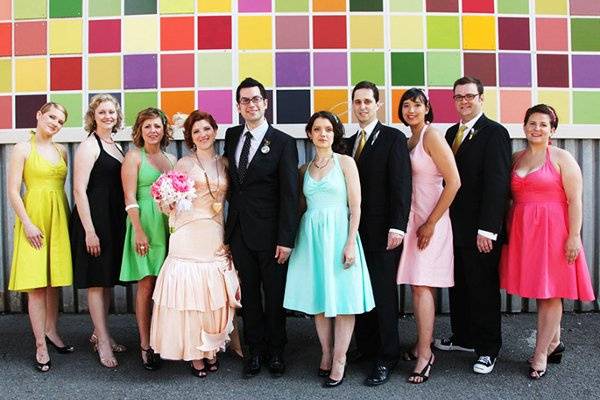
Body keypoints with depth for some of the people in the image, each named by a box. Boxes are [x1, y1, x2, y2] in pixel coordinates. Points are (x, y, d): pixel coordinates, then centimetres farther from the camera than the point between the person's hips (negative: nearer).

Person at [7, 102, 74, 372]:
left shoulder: (61, 151, 12)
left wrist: (67, 219, 9)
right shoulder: (23, 149, -2)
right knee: (36, 283, -4)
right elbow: (13, 191, -6)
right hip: (34, 218, -5)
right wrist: (27, 224, -13)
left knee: (54, 280, 12)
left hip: (59, 218, 5)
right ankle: (41, 345, 1)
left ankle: (51, 331, 26)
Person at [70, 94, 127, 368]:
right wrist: (89, 231, -19)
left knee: (108, 278, 14)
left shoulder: (115, 145, 14)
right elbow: (79, 190, -15)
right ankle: (103, 342, 7)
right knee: (97, 281, 0)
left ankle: (99, 333, 26)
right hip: (94, 219, -8)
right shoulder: (89, 146, -9)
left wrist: (121, 223, 10)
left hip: (114, 220, 8)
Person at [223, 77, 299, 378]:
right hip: (238, 230, 4)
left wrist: (286, 239, -15)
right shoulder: (232, 136, 8)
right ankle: (255, 350, 25)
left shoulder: (283, 143, -7)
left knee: (275, 294, 9)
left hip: (269, 233, -4)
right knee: (249, 294, 12)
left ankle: (276, 351, 25)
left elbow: (289, 195, -10)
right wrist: (234, 210, 11)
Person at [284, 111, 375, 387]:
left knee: (342, 298, -1)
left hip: (338, 233, -4)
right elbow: (301, 207, 15)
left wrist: (350, 243, -14)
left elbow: (355, 207, -5)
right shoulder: (304, 169, 12)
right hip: (311, 237, 4)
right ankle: (326, 355, 20)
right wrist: (292, 239, 5)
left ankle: (338, 361, 8)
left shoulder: (345, 162, 0)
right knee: (318, 299, 8)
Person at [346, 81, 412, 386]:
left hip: (381, 231, -5)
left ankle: (387, 357, 12)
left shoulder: (393, 138, -3)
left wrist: (397, 227, -17)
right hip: (355, 229, 6)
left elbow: (401, 185, -10)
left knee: (383, 293, 0)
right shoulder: (349, 142, 15)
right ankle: (365, 346, 22)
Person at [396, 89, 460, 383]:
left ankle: (424, 354, 2)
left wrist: (431, 223, -15)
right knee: (420, 286, 11)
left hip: (430, 221, -7)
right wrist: (404, 222, 6)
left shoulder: (432, 136, -11)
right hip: (412, 218, 7)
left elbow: (454, 182, -17)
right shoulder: (409, 141, 12)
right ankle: (423, 345, 21)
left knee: (422, 286, -7)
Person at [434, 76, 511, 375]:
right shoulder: (452, 132, 13)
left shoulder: (494, 133, -10)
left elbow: (496, 183, -17)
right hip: (455, 227, 7)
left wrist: (486, 229, -21)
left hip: (480, 230, -7)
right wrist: (447, 221, 6)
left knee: (484, 289, 5)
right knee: (458, 286, 16)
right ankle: (463, 337, 32)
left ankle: (487, 349, 19)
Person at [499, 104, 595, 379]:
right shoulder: (516, 158, 11)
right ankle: (554, 343, 28)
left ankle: (541, 354, 9)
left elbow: (574, 201, -8)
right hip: (522, 231, 5)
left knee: (549, 293, 1)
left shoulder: (562, 158, -4)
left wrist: (574, 237, -14)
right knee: (540, 291, 12)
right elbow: (510, 196, 12)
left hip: (552, 230, -5)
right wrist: (507, 230, 3)